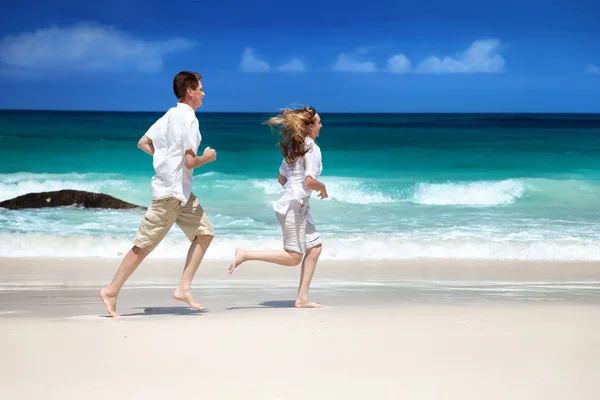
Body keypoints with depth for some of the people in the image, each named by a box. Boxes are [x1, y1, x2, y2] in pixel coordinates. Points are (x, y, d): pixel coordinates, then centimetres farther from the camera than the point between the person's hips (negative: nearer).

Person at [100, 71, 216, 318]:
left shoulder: (170, 115, 11)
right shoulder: (189, 119, -16)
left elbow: (143, 143, 14)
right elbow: (190, 162, -21)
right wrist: (207, 158, -2)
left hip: (181, 191, 10)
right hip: (171, 191, -10)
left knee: (204, 232, 7)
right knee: (144, 245, -4)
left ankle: (183, 288, 5)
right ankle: (111, 291, 3)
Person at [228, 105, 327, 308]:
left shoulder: (294, 147, 14)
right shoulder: (313, 148, -14)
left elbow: (281, 178, 19)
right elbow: (309, 181, -22)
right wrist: (323, 187, -4)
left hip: (299, 206, 10)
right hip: (294, 206, -10)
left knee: (315, 246, 11)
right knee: (293, 257, -7)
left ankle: (302, 298, 9)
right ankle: (246, 254, -7)